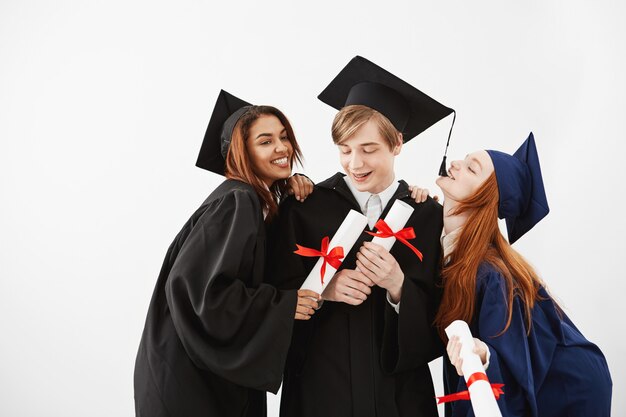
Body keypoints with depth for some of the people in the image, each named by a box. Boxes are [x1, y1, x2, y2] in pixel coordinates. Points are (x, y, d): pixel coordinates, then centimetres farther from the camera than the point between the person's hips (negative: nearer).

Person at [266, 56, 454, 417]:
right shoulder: (304, 207, -4)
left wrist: (399, 287, -20)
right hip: (319, 388, 0)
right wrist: (323, 289, -19)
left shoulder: (429, 216, -3)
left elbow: (441, 320, -3)